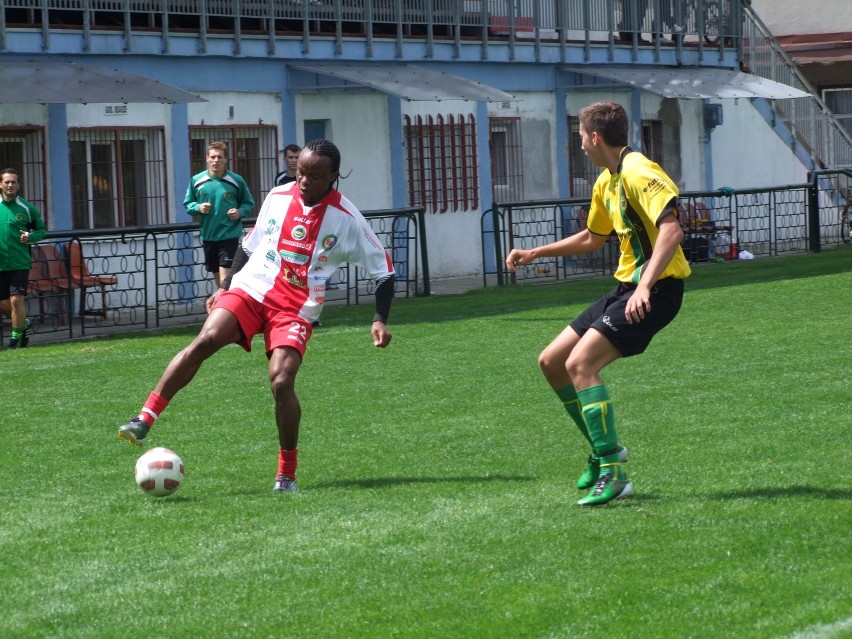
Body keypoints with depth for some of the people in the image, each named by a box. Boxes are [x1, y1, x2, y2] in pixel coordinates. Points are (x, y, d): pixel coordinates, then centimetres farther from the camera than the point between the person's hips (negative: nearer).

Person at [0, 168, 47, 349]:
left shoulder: (27, 208, 0)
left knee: (16, 300, -11)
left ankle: (16, 336, 4)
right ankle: (23, 324, 35)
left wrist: (31, 237, -11)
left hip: (20, 263, -3)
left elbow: (42, 229, 9)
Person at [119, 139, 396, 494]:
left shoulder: (347, 219, -3)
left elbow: (383, 270, 3)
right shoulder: (278, 197, 6)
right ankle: (145, 419, -24)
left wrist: (380, 319, -7)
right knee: (205, 340, -24)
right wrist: (224, 287, 18)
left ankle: (287, 474, -4)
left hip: (296, 309, -2)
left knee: (282, 381, -22)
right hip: (250, 290, 2)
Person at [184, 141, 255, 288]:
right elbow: (188, 204, 11)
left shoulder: (236, 181, -5)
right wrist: (198, 207, -10)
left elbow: (248, 204, 6)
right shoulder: (197, 181, 1)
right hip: (208, 236, 4)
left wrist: (240, 212, -14)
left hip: (229, 236, -4)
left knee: (225, 280, -13)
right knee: (217, 278, 16)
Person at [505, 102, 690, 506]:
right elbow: (593, 238, 33)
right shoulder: (606, 182, 16)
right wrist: (534, 253, 32)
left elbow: (672, 230, -28)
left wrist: (645, 286, -37)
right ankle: (604, 449, 23)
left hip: (655, 290, -10)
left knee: (580, 363, -22)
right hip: (627, 287, 10)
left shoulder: (639, 173, -16)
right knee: (551, 362, 10)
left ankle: (613, 473, -21)